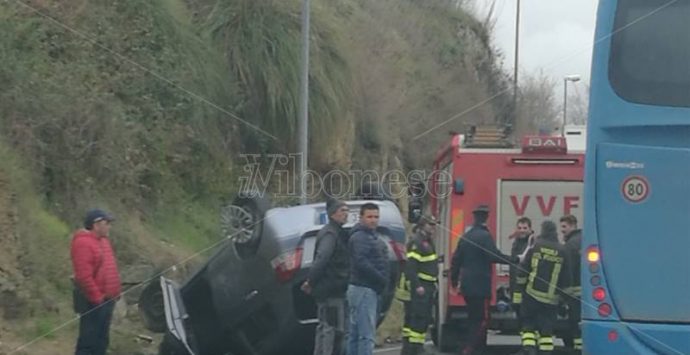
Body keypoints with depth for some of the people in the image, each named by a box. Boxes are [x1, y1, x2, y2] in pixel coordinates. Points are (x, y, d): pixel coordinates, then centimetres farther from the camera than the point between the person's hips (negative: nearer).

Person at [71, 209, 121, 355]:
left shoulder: (102, 240, 15)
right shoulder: (83, 243, -18)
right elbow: (84, 276, -24)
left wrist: (116, 291, 16)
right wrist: (97, 298, -23)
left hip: (107, 299, 10)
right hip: (93, 302, -10)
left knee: (101, 341, 15)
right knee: (88, 341, -9)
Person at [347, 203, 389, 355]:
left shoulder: (371, 236, 20)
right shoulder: (360, 237, -13)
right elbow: (361, 263, -24)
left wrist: (381, 280, 7)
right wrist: (382, 279, -17)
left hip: (369, 290, 10)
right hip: (364, 289, -10)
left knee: (355, 335, 13)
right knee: (367, 335, -13)